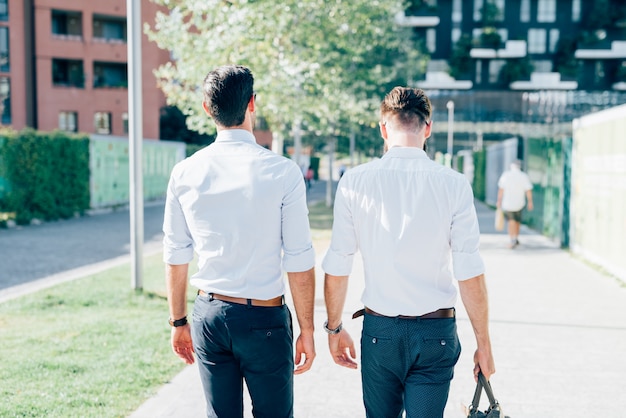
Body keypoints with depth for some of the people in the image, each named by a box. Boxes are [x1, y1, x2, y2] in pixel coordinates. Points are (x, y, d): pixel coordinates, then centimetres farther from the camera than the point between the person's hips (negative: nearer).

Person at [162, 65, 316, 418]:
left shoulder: (185, 173, -1)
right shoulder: (282, 172, -11)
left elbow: (175, 258, 5)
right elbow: (300, 264, -9)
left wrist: (179, 321, 17)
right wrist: (307, 331, 0)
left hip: (210, 315, 4)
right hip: (264, 318, -3)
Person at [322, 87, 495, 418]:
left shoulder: (355, 182, -4)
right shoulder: (453, 185, -6)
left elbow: (336, 269, -2)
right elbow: (470, 275, -8)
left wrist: (334, 328, 11)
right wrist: (483, 344, 2)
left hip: (379, 330, 1)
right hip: (436, 332, -1)